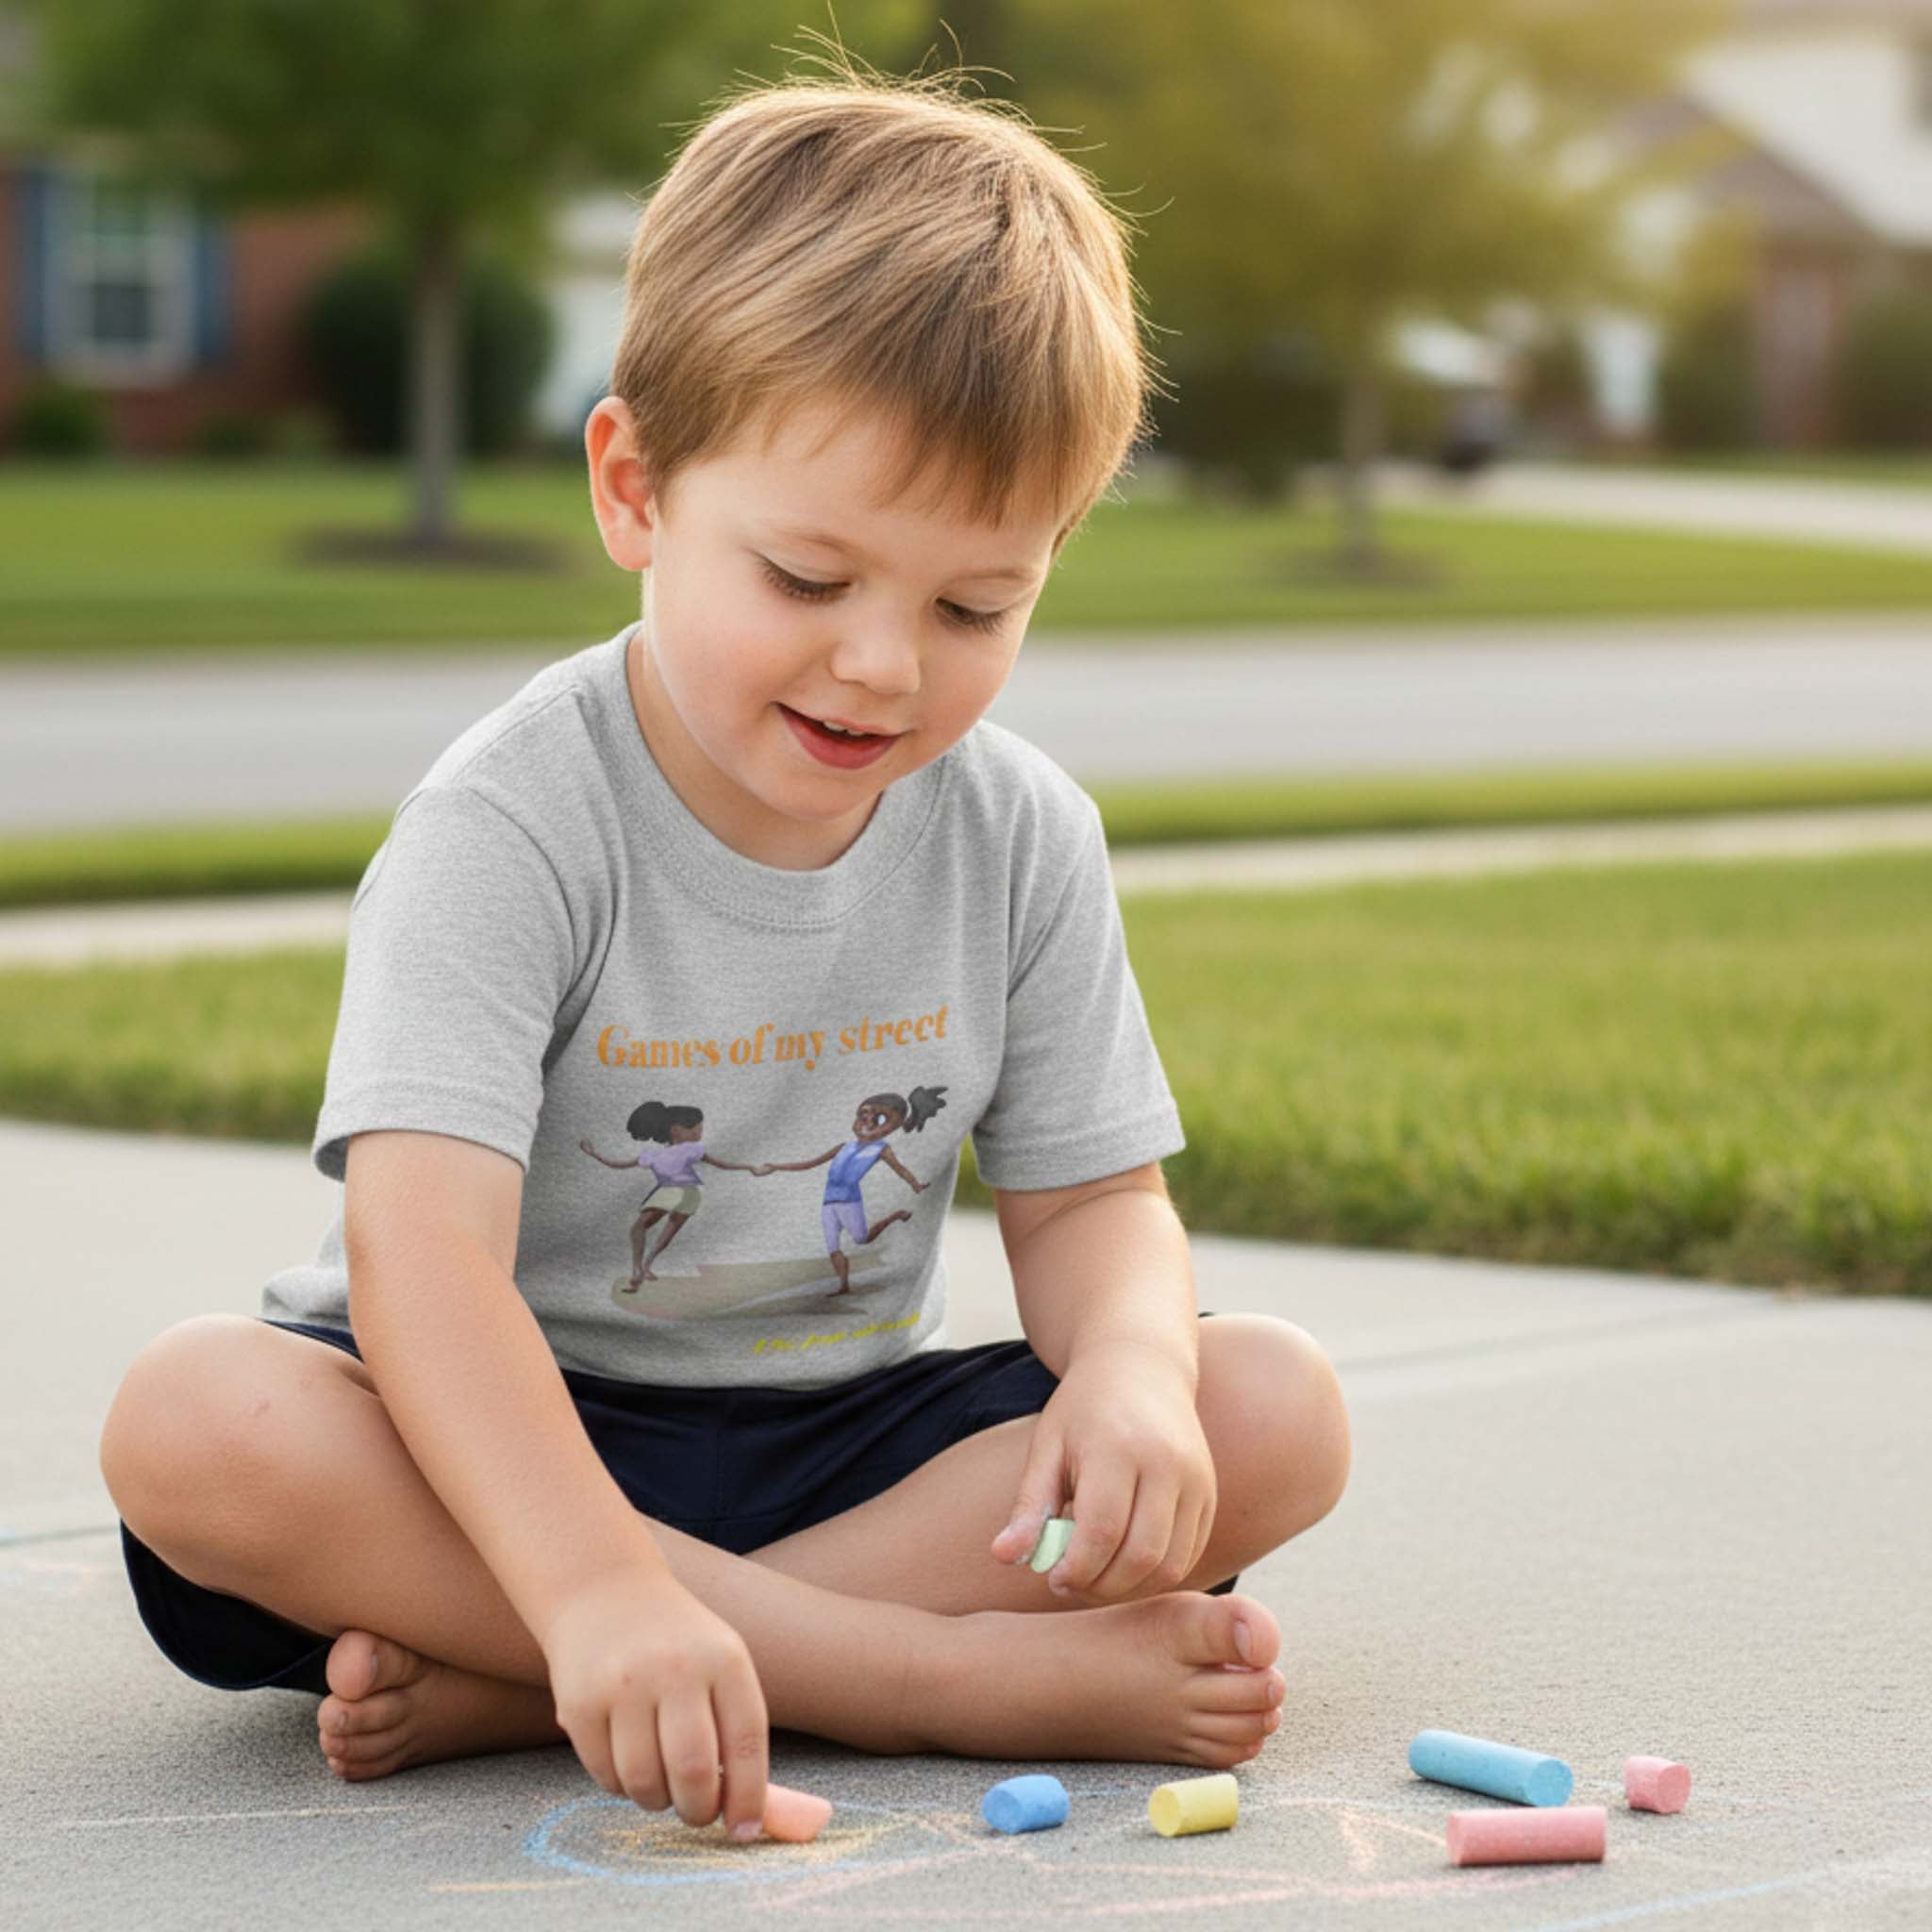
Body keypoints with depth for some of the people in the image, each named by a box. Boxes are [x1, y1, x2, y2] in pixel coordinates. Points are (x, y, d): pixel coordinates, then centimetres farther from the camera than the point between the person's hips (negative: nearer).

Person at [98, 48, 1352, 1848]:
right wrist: (595, 1586, -46)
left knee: (1277, 1407, -18)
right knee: (191, 1423, -34)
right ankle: (958, 1675, -33)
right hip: (518, 1431, -4)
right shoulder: (510, 827, -19)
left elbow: (1091, 1204, 2)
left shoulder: (1021, 838, -3)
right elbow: (421, 1245, -30)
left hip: (844, 1424, 4)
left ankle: (505, 1686, -27)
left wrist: (1129, 1368, -24)